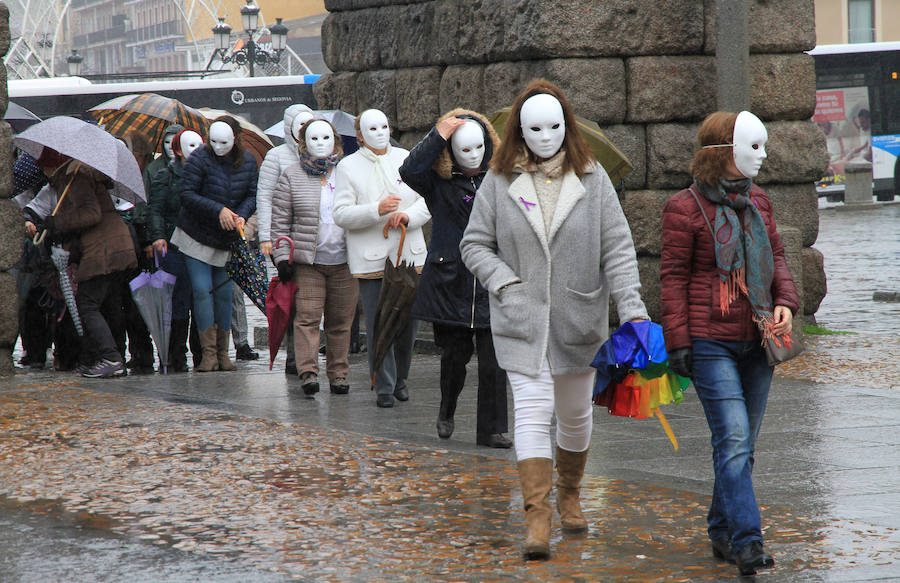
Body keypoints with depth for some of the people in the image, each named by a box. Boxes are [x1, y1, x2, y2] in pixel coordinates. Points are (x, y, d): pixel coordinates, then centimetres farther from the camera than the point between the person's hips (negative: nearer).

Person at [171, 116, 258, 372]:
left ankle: (223, 353, 13)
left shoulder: (248, 162, -1)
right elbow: (187, 195, -17)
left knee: (224, 293, 5)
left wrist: (241, 216, -20)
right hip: (196, 236, -3)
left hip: (227, 239, 3)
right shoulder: (199, 158, -14)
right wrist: (218, 210, -25)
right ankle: (209, 353, -6)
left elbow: (252, 195, 1)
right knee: (202, 291, -9)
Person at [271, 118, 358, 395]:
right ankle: (308, 372, -12)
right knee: (307, 317, -10)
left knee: (341, 321, 5)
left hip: (344, 261, 2)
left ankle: (339, 374, 11)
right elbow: (280, 222, 4)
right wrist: (283, 257, -5)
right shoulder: (292, 177, 5)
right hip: (307, 261, -2)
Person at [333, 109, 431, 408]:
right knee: (378, 326, -5)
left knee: (408, 321, 6)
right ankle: (383, 386, 4)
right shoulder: (348, 167, 1)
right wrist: (377, 210, -21)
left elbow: (427, 201, 10)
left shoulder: (406, 159, 11)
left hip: (410, 256, 3)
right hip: (371, 258, -3)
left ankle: (400, 378, 24)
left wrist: (408, 215, -11)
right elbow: (341, 215, -7)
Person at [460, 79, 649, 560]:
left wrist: (632, 307, -13)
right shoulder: (499, 182, -1)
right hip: (521, 319, -2)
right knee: (532, 410, -12)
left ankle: (569, 494, 37)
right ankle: (536, 516, -14)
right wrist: (506, 284, -11)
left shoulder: (591, 178, 0)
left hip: (578, 318, 2)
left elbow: (617, 246, -3)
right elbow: (475, 245, 4)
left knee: (575, 413, 14)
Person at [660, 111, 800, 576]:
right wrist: (678, 342, -10)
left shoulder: (757, 201, 13)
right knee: (732, 438, -15)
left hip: (756, 341, 7)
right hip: (710, 342, -7)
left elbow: (776, 257, 20)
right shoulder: (685, 208, -6)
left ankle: (722, 532, 23)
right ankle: (746, 540, -19)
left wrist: (785, 301, 0)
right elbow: (674, 277, -6)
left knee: (742, 444, 11)